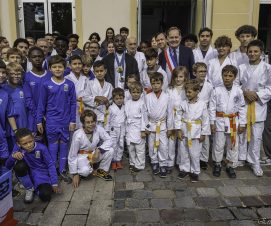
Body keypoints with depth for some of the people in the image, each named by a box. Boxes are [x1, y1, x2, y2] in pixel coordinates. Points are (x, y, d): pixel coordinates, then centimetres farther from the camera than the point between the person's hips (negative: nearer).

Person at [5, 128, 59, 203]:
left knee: (45, 196, -27)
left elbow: (50, 165, -12)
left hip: (41, 174, -2)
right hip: (27, 174, 3)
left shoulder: (41, 148, -20)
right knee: (19, 166, -31)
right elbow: (8, 166, -13)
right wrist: (13, 156, -35)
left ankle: (37, 187, 11)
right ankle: (29, 189, -5)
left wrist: (54, 183, -14)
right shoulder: (18, 149, -14)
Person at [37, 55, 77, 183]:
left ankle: (62, 170, 25)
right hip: (51, 122, -1)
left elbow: (73, 104, 0)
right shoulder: (46, 85, -3)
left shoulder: (70, 84, -2)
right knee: (53, 146, 9)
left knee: (64, 146, 11)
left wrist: (73, 121, -2)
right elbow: (41, 104, 1)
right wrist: (39, 121, 0)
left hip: (66, 122, 1)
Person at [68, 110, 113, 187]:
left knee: (110, 150, -19)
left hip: (94, 153, 4)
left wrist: (98, 150, -27)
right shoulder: (78, 135, -27)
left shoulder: (98, 129, -20)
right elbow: (72, 155, -19)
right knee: (85, 171, -33)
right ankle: (81, 172, 7)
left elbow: (109, 140, -10)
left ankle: (102, 171, 5)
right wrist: (75, 174, -16)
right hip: (82, 156, -4)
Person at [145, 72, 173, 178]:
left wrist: (170, 128, 1)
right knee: (152, 146, 10)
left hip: (162, 125, -1)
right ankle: (154, 163, 28)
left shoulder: (166, 97, -6)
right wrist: (146, 126, -1)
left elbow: (169, 113, -1)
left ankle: (163, 165, 15)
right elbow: (145, 112, 0)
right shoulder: (147, 97, -4)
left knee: (163, 146, 1)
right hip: (151, 125, 1)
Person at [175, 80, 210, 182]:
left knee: (195, 154, 7)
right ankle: (184, 169, 30)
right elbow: (178, 117, 1)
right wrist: (178, 130, -4)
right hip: (184, 133, 2)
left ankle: (195, 172, 24)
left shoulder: (202, 105, -7)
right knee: (184, 153, 13)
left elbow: (205, 120, -3)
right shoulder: (183, 104, -2)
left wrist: (203, 134, -3)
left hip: (196, 134, -2)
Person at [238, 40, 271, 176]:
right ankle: (241, 158, 28)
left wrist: (257, 95, -15)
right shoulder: (241, 68, 5)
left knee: (256, 136, 3)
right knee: (241, 133, 11)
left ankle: (255, 162, 17)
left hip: (258, 106, -2)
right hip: (242, 104, 2)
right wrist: (245, 93, -12)